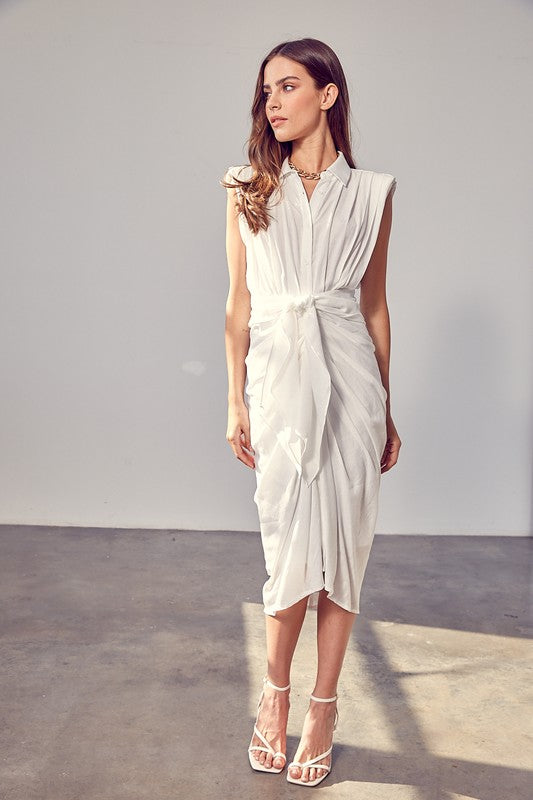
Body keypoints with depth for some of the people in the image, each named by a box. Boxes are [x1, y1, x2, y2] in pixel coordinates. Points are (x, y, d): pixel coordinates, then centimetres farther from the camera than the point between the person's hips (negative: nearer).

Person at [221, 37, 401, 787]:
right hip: (277, 376, 0)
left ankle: (323, 706, 19)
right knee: (293, 544, 0)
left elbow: (375, 306, 9)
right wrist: (236, 403, 0)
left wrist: (386, 413, 10)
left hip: (349, 378, 1)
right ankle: (275, 691, 23)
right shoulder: (247, 189, 8)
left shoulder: (370, 193, 7)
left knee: (342, 540, 3)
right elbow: (238, 304, 6)